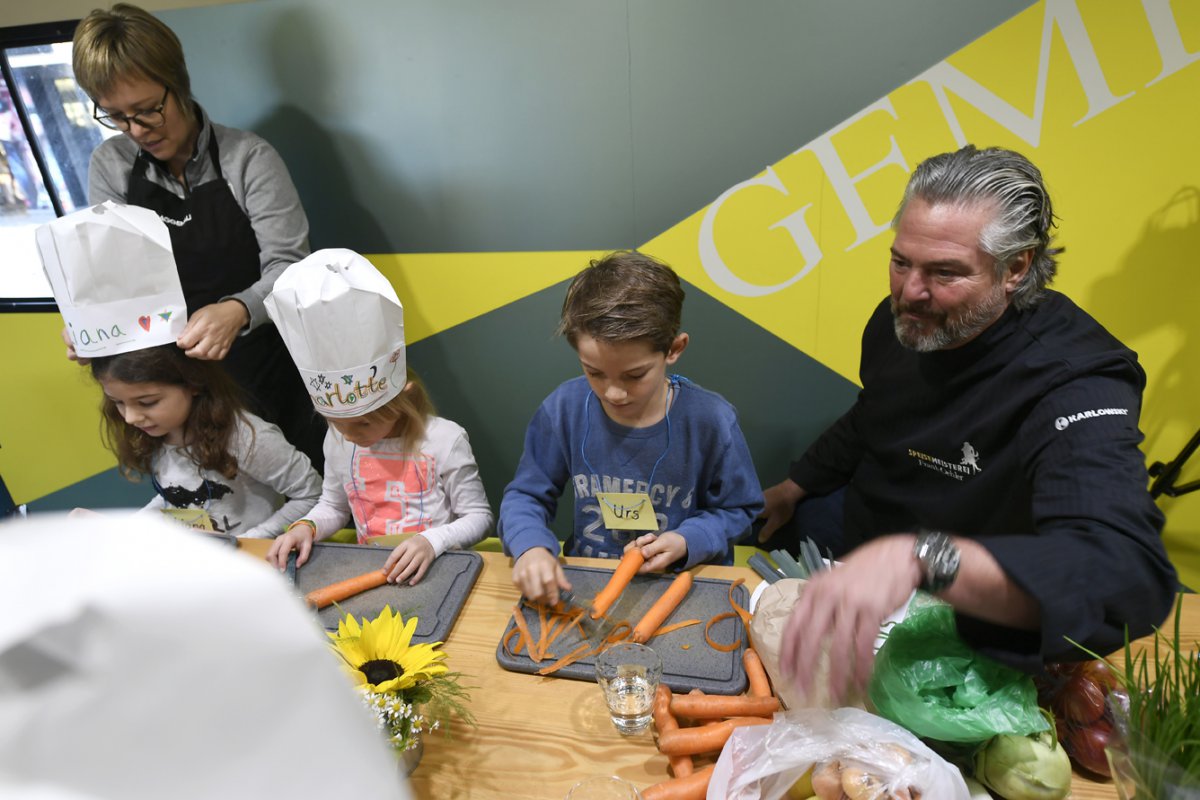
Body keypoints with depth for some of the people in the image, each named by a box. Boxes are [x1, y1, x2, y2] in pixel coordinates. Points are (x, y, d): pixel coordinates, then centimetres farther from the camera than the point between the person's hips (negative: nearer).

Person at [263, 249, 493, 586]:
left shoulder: (444, 439, -15)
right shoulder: (337, 440, 1)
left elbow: (478, 516, -7)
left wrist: (432, 541, -24)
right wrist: (306, 527, -4)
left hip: (433, 572, -3)